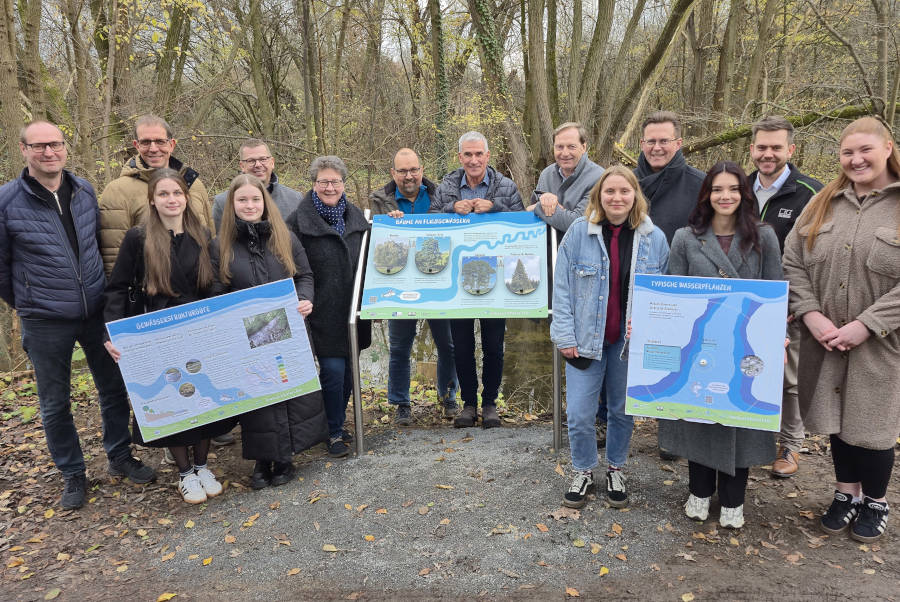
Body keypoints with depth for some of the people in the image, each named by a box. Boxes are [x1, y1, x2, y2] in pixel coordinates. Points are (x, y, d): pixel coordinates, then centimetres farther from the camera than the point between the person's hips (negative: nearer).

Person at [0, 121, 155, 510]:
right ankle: (73, 475, 27)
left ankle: (120, 457, 31)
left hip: (97, 312, 3)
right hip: (44, 322, -3)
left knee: (114, 387, 13)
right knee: (55, 404, 9)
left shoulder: (85, 191, 1)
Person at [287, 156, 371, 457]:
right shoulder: (300, 220, -5)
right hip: (323, 312, -5)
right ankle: (334, 433, 10)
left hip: (352, 309, 5)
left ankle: (338, 423, 28)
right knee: (333, 370, -7)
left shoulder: (355, 216, 11)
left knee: (348, 369, 11)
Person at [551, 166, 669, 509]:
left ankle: (615, 470, 37)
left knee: (623, 411, 15)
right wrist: (564, 336, -9)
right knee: (579, 415, 0)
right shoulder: (579, 232, -6)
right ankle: (583, 473, 25)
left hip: (631, 340, 2)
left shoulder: (654, 238, -1)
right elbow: (562, 287, -4)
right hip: (586, 339, -1)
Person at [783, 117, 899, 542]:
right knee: (837, 417, 15)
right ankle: (846, 493, 35)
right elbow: (793, 263, 3)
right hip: (824, 339, 3)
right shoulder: (823, 203, 5)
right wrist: (812, 315, -9)